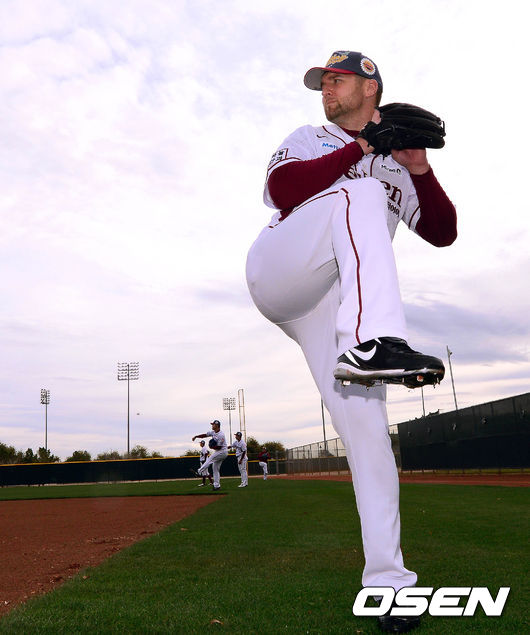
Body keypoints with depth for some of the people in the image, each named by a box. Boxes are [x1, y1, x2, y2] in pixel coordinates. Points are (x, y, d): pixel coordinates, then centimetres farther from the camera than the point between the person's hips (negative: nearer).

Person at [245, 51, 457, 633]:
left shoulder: (395, 167, 29)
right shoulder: (309, 140, 22)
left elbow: (443, 232, 15)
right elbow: (281, 188, -3)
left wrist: (419, 169, 1)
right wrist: (359, 147, -5)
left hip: (338, 307, 2)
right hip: (277, 272, -2)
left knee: (364, 421, -13)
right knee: (359, 195, -26)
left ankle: (386, 579, -7)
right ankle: (370, 342, -48)